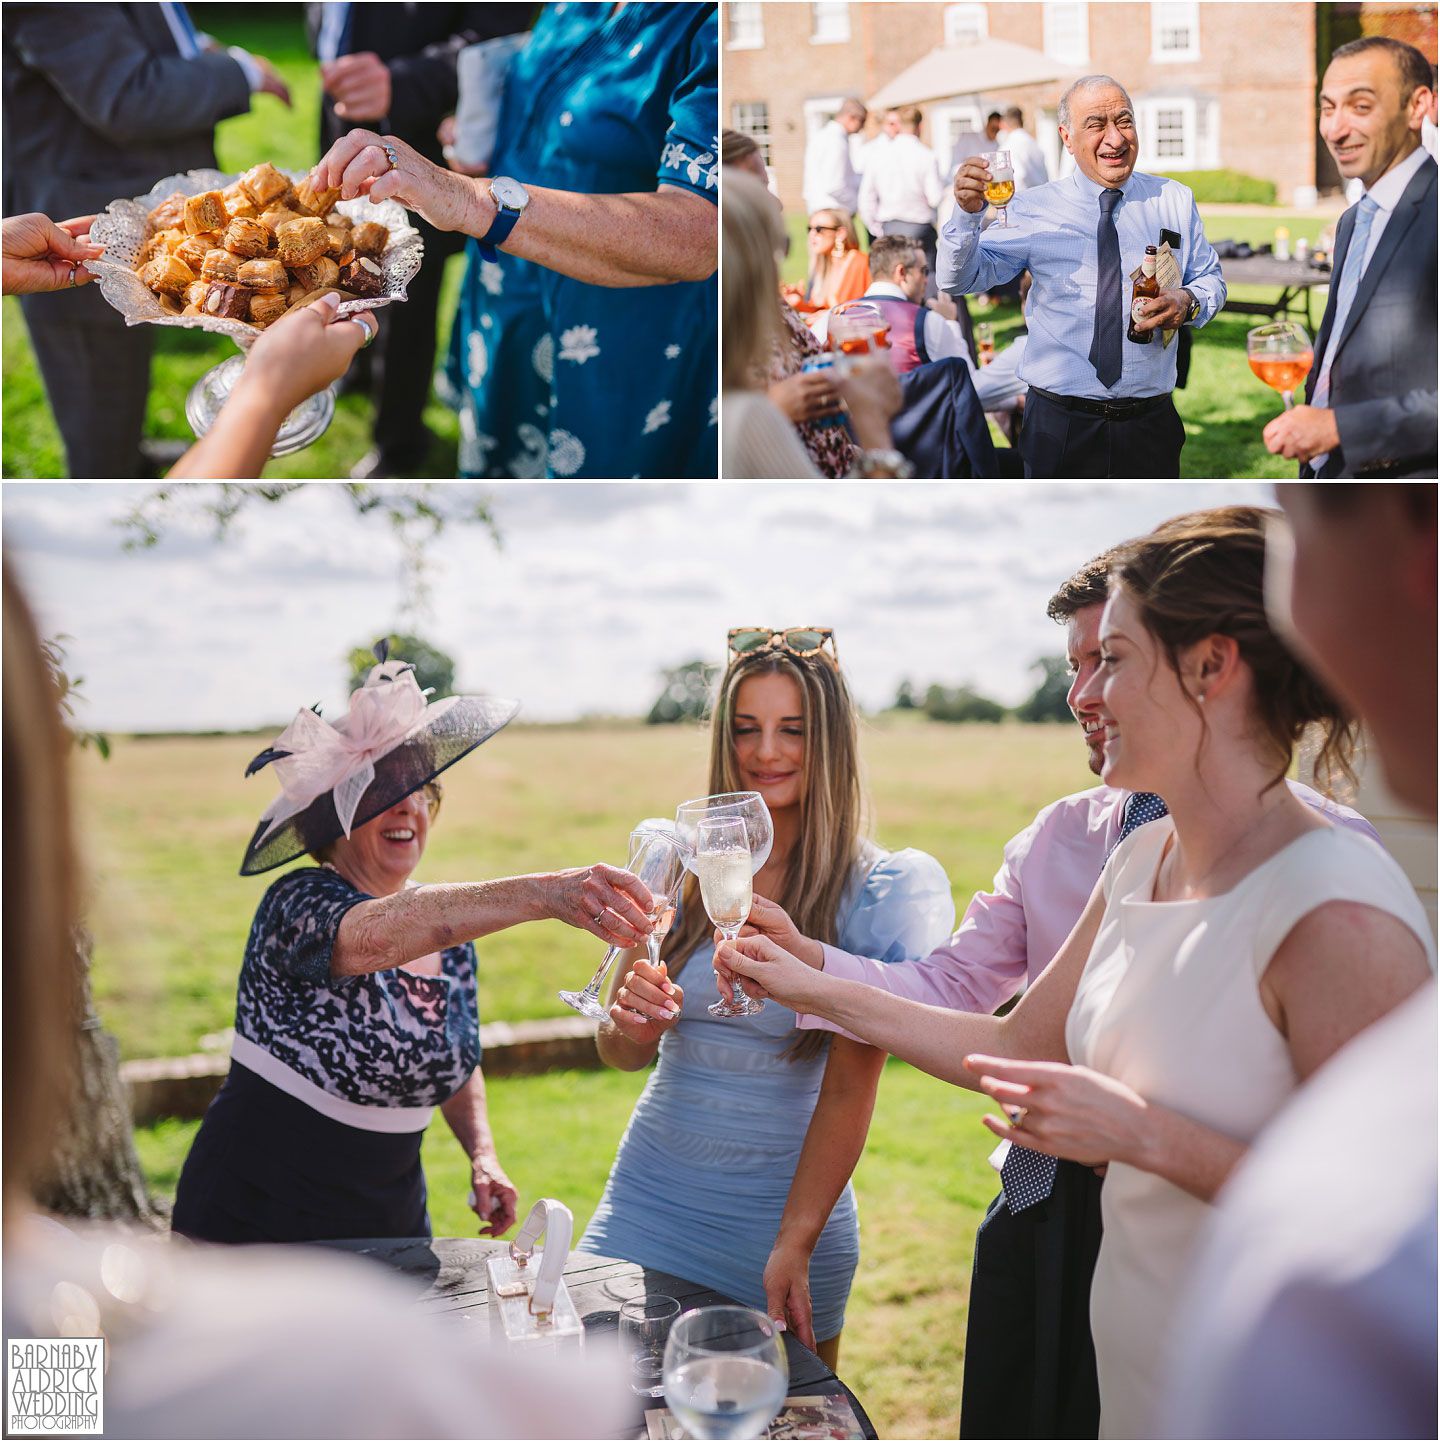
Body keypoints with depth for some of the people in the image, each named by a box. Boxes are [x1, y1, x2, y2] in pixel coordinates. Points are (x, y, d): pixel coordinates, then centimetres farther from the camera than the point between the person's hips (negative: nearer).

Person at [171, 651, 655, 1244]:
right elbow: (374, 934, -44)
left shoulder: (451, 933, 2)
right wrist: (547, 892, -56)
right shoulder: (300, 902, -20)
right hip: (255, 1226, -6)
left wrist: (482, 1155, -3)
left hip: (390, 1223, 6)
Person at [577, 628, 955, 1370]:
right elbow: (621, 1053, 3)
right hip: (648, 1197, 3)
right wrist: (631, 1020, -20)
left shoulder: (874, 891, -11)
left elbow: (849, 1089, -11)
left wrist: (796, 1243, -18)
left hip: (783, 1208, -3)